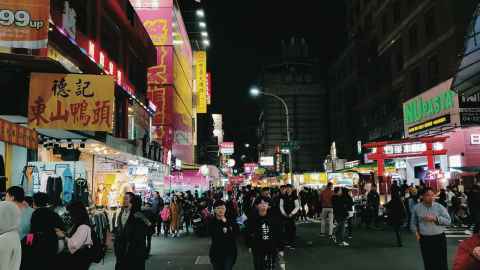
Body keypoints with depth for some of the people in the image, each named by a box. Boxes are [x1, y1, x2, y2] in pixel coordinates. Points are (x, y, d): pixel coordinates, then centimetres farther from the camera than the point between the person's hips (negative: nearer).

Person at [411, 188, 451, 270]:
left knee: (441, 263, 2)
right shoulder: (417, 208, 3)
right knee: (428, 263, 8)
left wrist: (435, 218, -16)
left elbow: (448, 220, -5)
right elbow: (413, 223, 14)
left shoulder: (439, 207, -1)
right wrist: (416, 232, 0)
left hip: (439, 238, -1)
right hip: (424, 239, 1)